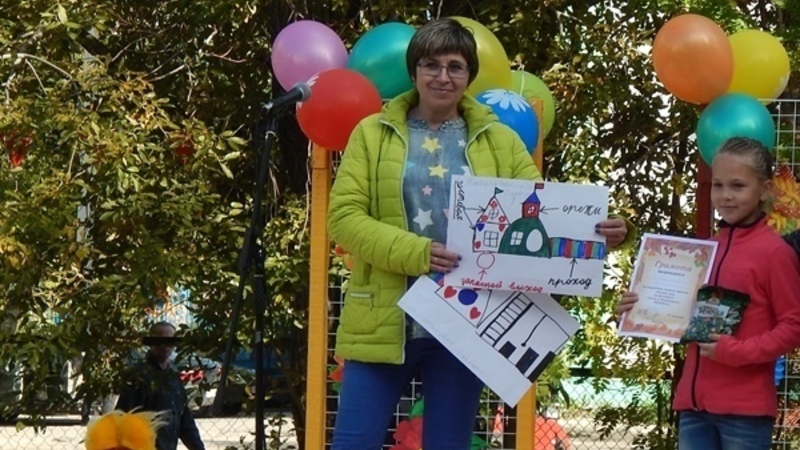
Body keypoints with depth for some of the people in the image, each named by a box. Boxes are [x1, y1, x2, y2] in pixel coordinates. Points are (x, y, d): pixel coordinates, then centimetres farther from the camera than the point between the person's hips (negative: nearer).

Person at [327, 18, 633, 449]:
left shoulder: (499, 142, 9)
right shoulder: (373, 133, 4)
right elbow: (344, 216, -5)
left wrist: (595, 232, -20)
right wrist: (414, 251, -21)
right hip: (384, 323, -1)